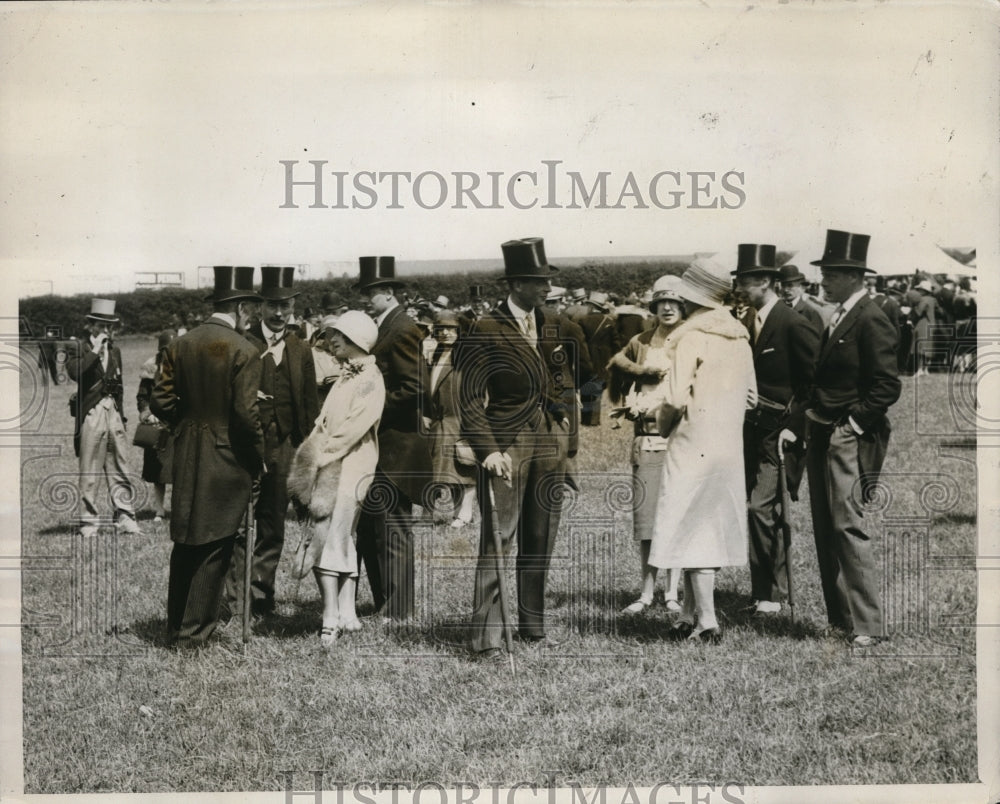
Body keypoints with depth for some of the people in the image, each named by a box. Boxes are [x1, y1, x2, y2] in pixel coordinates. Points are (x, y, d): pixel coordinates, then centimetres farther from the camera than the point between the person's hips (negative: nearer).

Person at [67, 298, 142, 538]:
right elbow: (74, 372, -22)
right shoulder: (81, 348, -1)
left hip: (114, 413, 5)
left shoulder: (114, 351, 17)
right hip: (91, 415, -5)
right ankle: (88, 524, 5)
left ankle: (125, 521, 8)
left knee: (120, 470, 5)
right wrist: (95, 351, -19)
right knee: (89, 473, -1)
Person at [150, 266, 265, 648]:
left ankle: (176, 623, 25)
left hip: (186, 458, 6)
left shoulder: (180, 345, 3)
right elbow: (246, 413, -18)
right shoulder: (243, 351, -14)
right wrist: (259, 457, -4)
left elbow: (160, 402, 2)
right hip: (227, 459, -6)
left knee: (185, 541, 17)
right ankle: (195, 629, 7)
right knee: (215, 546, 4)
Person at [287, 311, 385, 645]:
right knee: (343, 539, 10)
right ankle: (346, 614, 15)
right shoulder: (347, 376, 16)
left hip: (348, 469, -9)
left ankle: (332, 619, -12)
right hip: (332, 467, 9)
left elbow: (354, 427, -19)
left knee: (330, 539, -12)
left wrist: (320, 454, -15)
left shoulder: (369, 379, -11)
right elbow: (326, 421, 17)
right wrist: (314, 451, 4)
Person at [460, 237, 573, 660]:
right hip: (507, 443, -6)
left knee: (541, 541, 10)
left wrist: (562, 416, 13)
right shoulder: (487, 330, -8)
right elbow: (471, 400, -10)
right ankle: (486, 636, -4)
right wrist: (489, 450, -19)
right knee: (498, 541, -8)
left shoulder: (551, 323, 11)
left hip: (550, 441, 6)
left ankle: (533, 626, 22)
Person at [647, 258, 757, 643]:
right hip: (730, 445, 7)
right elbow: (750, 395, 13)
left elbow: (677, 398, -20)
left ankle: (706, 621, -4)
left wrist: (662, 422, -1)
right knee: (712, 528, 12)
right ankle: (689, 614, 20)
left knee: (692, 529, -2)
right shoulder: (739, 337, 8)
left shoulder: (690, 338, -14)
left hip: (693, 443, -7)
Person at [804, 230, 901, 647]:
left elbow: (887, 386, -17)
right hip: (821, 437, 9)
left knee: (848, 526, -12)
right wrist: (813, 417, 12)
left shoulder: (870, 320, -12)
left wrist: (851, 425, -14)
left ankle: (867, 625, -7)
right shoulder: (838, 318, 16)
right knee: (825, 530, 10)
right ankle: (840, 618, 18)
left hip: (849, 439, -9)